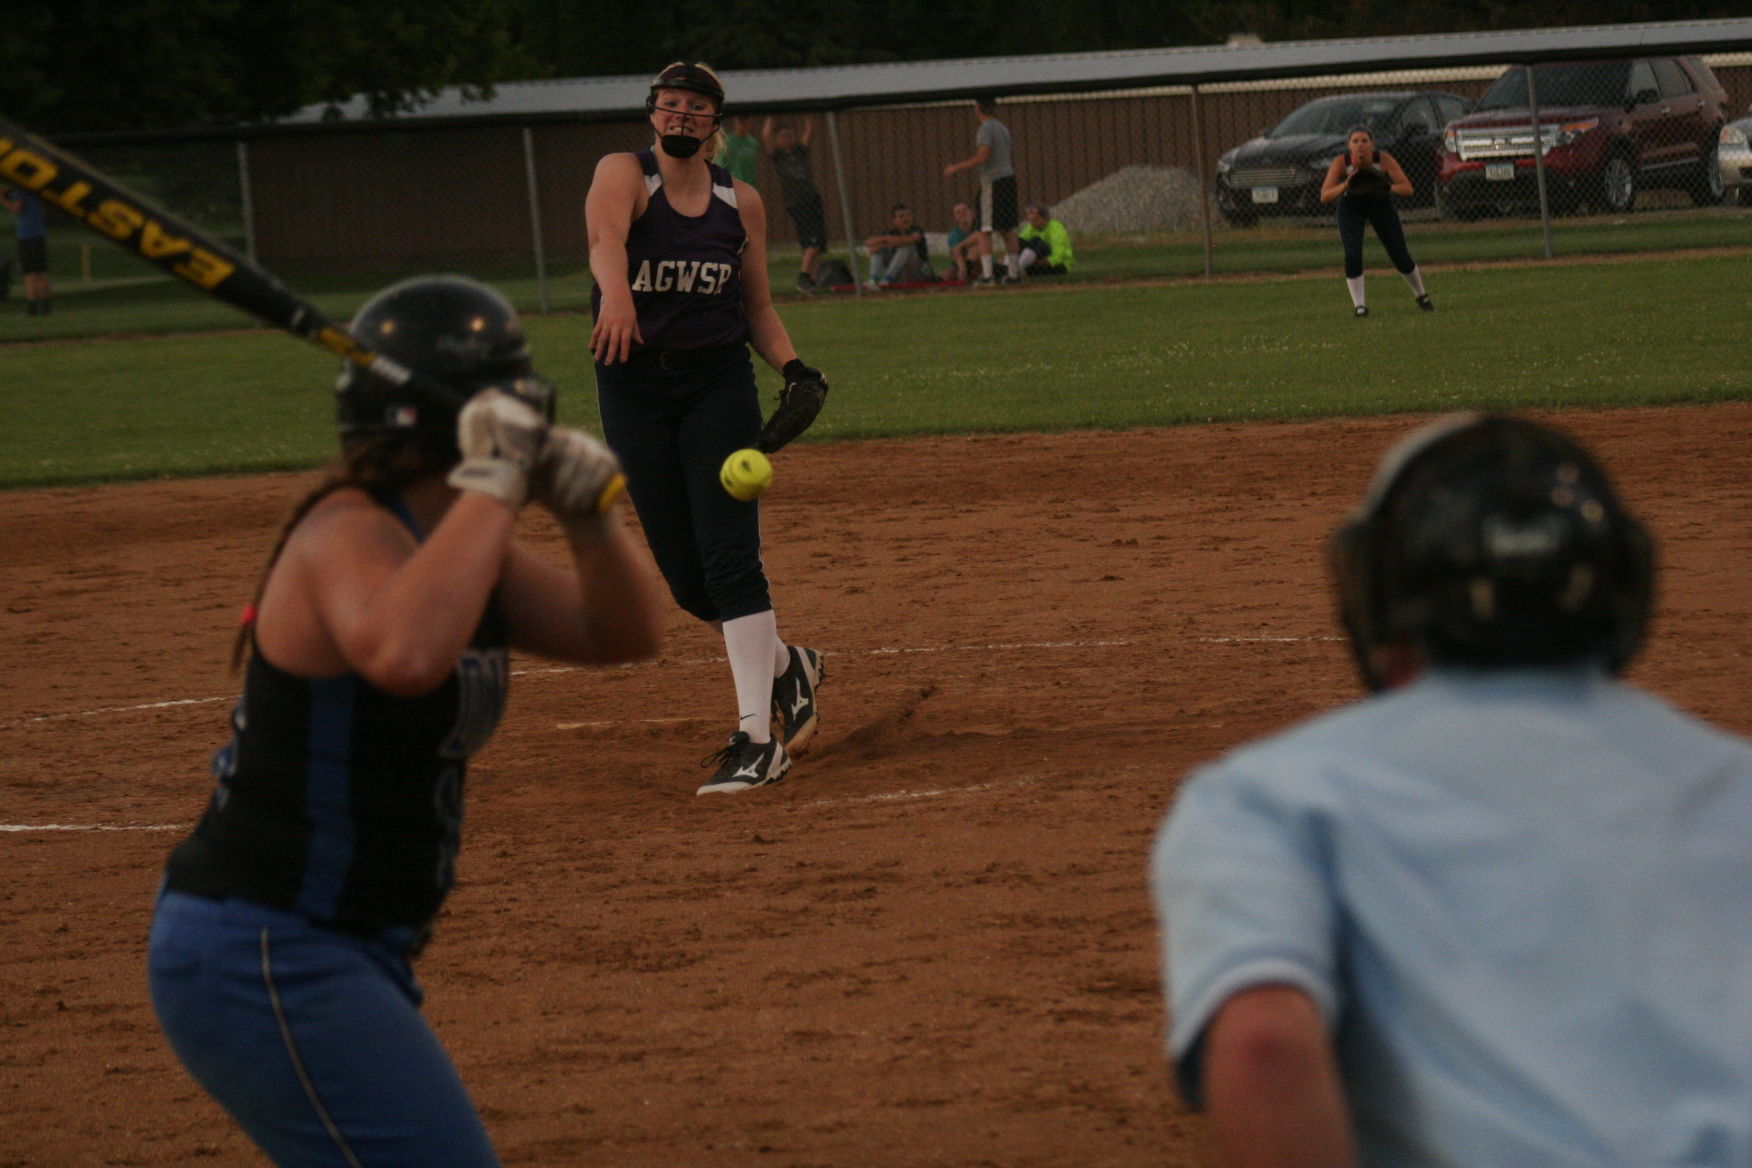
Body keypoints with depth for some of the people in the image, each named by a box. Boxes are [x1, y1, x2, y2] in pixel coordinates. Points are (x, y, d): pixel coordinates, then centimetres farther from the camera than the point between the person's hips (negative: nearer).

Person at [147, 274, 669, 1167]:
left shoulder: (457, 542, 11)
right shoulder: (349, 534, -18)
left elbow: (625, 632, 10)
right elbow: (404, 653, -40)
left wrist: (588, 512, -8)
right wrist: (492, 484, -31)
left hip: (348, 956, 11)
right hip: (263, 959, -11)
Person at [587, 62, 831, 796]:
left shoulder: (741, 202, 6)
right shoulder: (623, 174, -4)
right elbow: (606, 234, -28)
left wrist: (793, 369, -5)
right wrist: (615, 290, -49)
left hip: (719, 383, 0)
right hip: (632, 388, 0)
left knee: (729, 557, -12)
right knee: (684, 576, 5)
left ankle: (759, 737, -13)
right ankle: (786, 667, 31)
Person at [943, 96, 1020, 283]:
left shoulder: (986, 129, -11)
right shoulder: (1002, 128, 16)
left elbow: (982, 158, -19)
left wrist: (956, 168, -12)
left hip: (992, 182, -8)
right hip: (1008, 177, 8)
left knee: (986, 231, -7)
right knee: (1008, 229, 12)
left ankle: (986, 273, -13)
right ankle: (1014, 270, 12)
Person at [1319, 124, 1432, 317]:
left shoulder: (1384, 159, -28)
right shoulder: (1340, 162, -28)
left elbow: (1407, 188, -28)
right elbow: (1324, 196, -32)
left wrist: (1389, 187, -47)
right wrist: (1344, 186, -49)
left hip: (1381, 205, 1)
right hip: (1351, 206, -1)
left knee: (1400, 256, 1)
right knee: (1352, 255, -20)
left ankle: (1422, 297, 26)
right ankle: (1359, 305, -5)